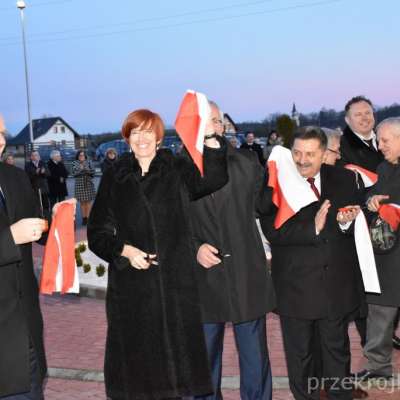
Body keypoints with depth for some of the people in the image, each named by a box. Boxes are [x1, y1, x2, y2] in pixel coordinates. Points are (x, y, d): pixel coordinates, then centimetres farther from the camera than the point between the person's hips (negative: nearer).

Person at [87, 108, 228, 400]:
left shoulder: (177, 170, 5)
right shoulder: (115, 177, 8)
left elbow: (213, 180, -15)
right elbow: (98, 232, 8)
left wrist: (210, 137, -27)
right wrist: (124, 250, -10)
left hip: (175, 280, 0)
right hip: (131, 282, 1)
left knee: (174, 350, 5)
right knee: (136, 353, 4)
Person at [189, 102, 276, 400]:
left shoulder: (246, 162, 4)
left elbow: (265, 203, 13)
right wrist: (194, 247, -13)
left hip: (247, 277, 1)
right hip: (203, 278, 0)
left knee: (255, 356, 12)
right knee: (205, 357, 14)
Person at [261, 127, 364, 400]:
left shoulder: (344, 179, 0)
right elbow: (272, 231, -18)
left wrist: (346, 222, -18)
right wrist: (313, 227, -29)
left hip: (338, 283, 3)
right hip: (296, 285, -2)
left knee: (338, 349, 20)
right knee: (300, 354, 16)